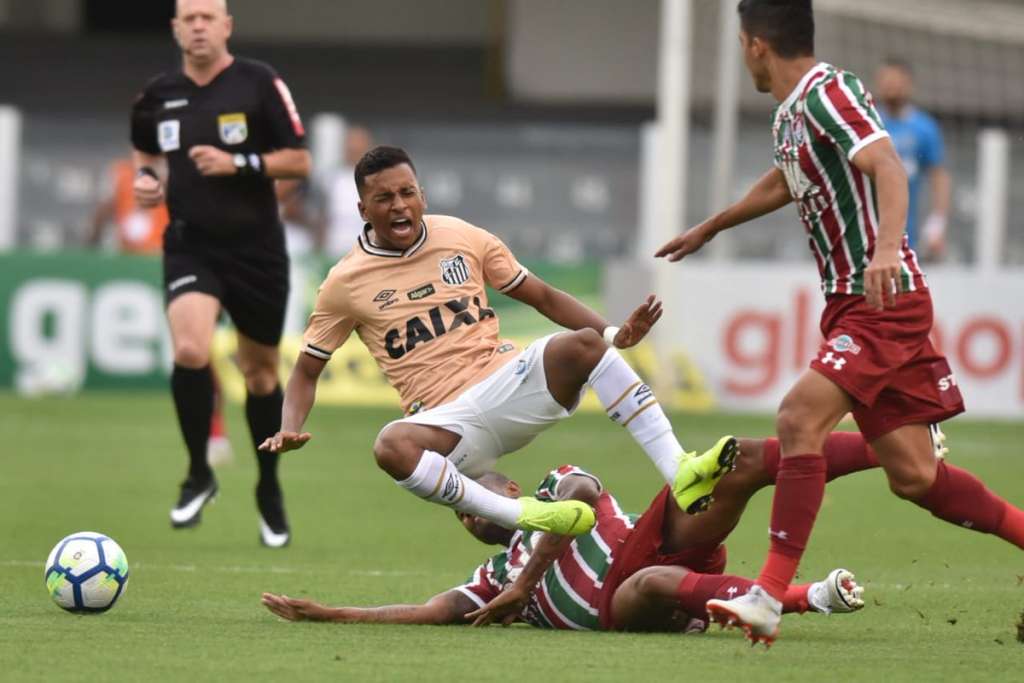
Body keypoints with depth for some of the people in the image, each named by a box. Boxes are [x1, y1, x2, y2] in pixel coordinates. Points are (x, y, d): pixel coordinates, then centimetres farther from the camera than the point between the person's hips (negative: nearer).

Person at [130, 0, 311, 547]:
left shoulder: (259, 84, -6)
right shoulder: (158, 95, 3)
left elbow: (299, 160, -6)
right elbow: (145, 152, 23)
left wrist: (238, 164, -19)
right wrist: (146, 178, 1)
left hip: (255, 248, -1)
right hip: (190, 247, 1)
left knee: (260, 371, 11)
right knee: (190, 350, -24)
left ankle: (270, 491, 32)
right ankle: (198, 476, -4)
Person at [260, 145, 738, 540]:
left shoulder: (463, 239, 8)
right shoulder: (345, 283, 3)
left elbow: (542, 296, 14)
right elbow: (307, 370, 10)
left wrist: (613, 334, 1)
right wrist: (290, 430, -10)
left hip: (511, 380, 2)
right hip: (448, 423, -2)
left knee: (582, 344, -27)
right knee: (392, 447, -37)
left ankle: (680, 476, -33)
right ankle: (520, 515, -34)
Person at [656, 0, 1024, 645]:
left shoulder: (830, 92, -11)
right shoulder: (790, 114, 16)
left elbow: (888, 166, -27)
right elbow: (783, 183, 38)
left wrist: (887, 248, -44)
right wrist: (708, 228, 53)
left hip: (884, 300, -9)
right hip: (852, 304, 9)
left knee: (799, 418, -22)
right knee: (913, 475, 3)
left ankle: (771, 596, -26)